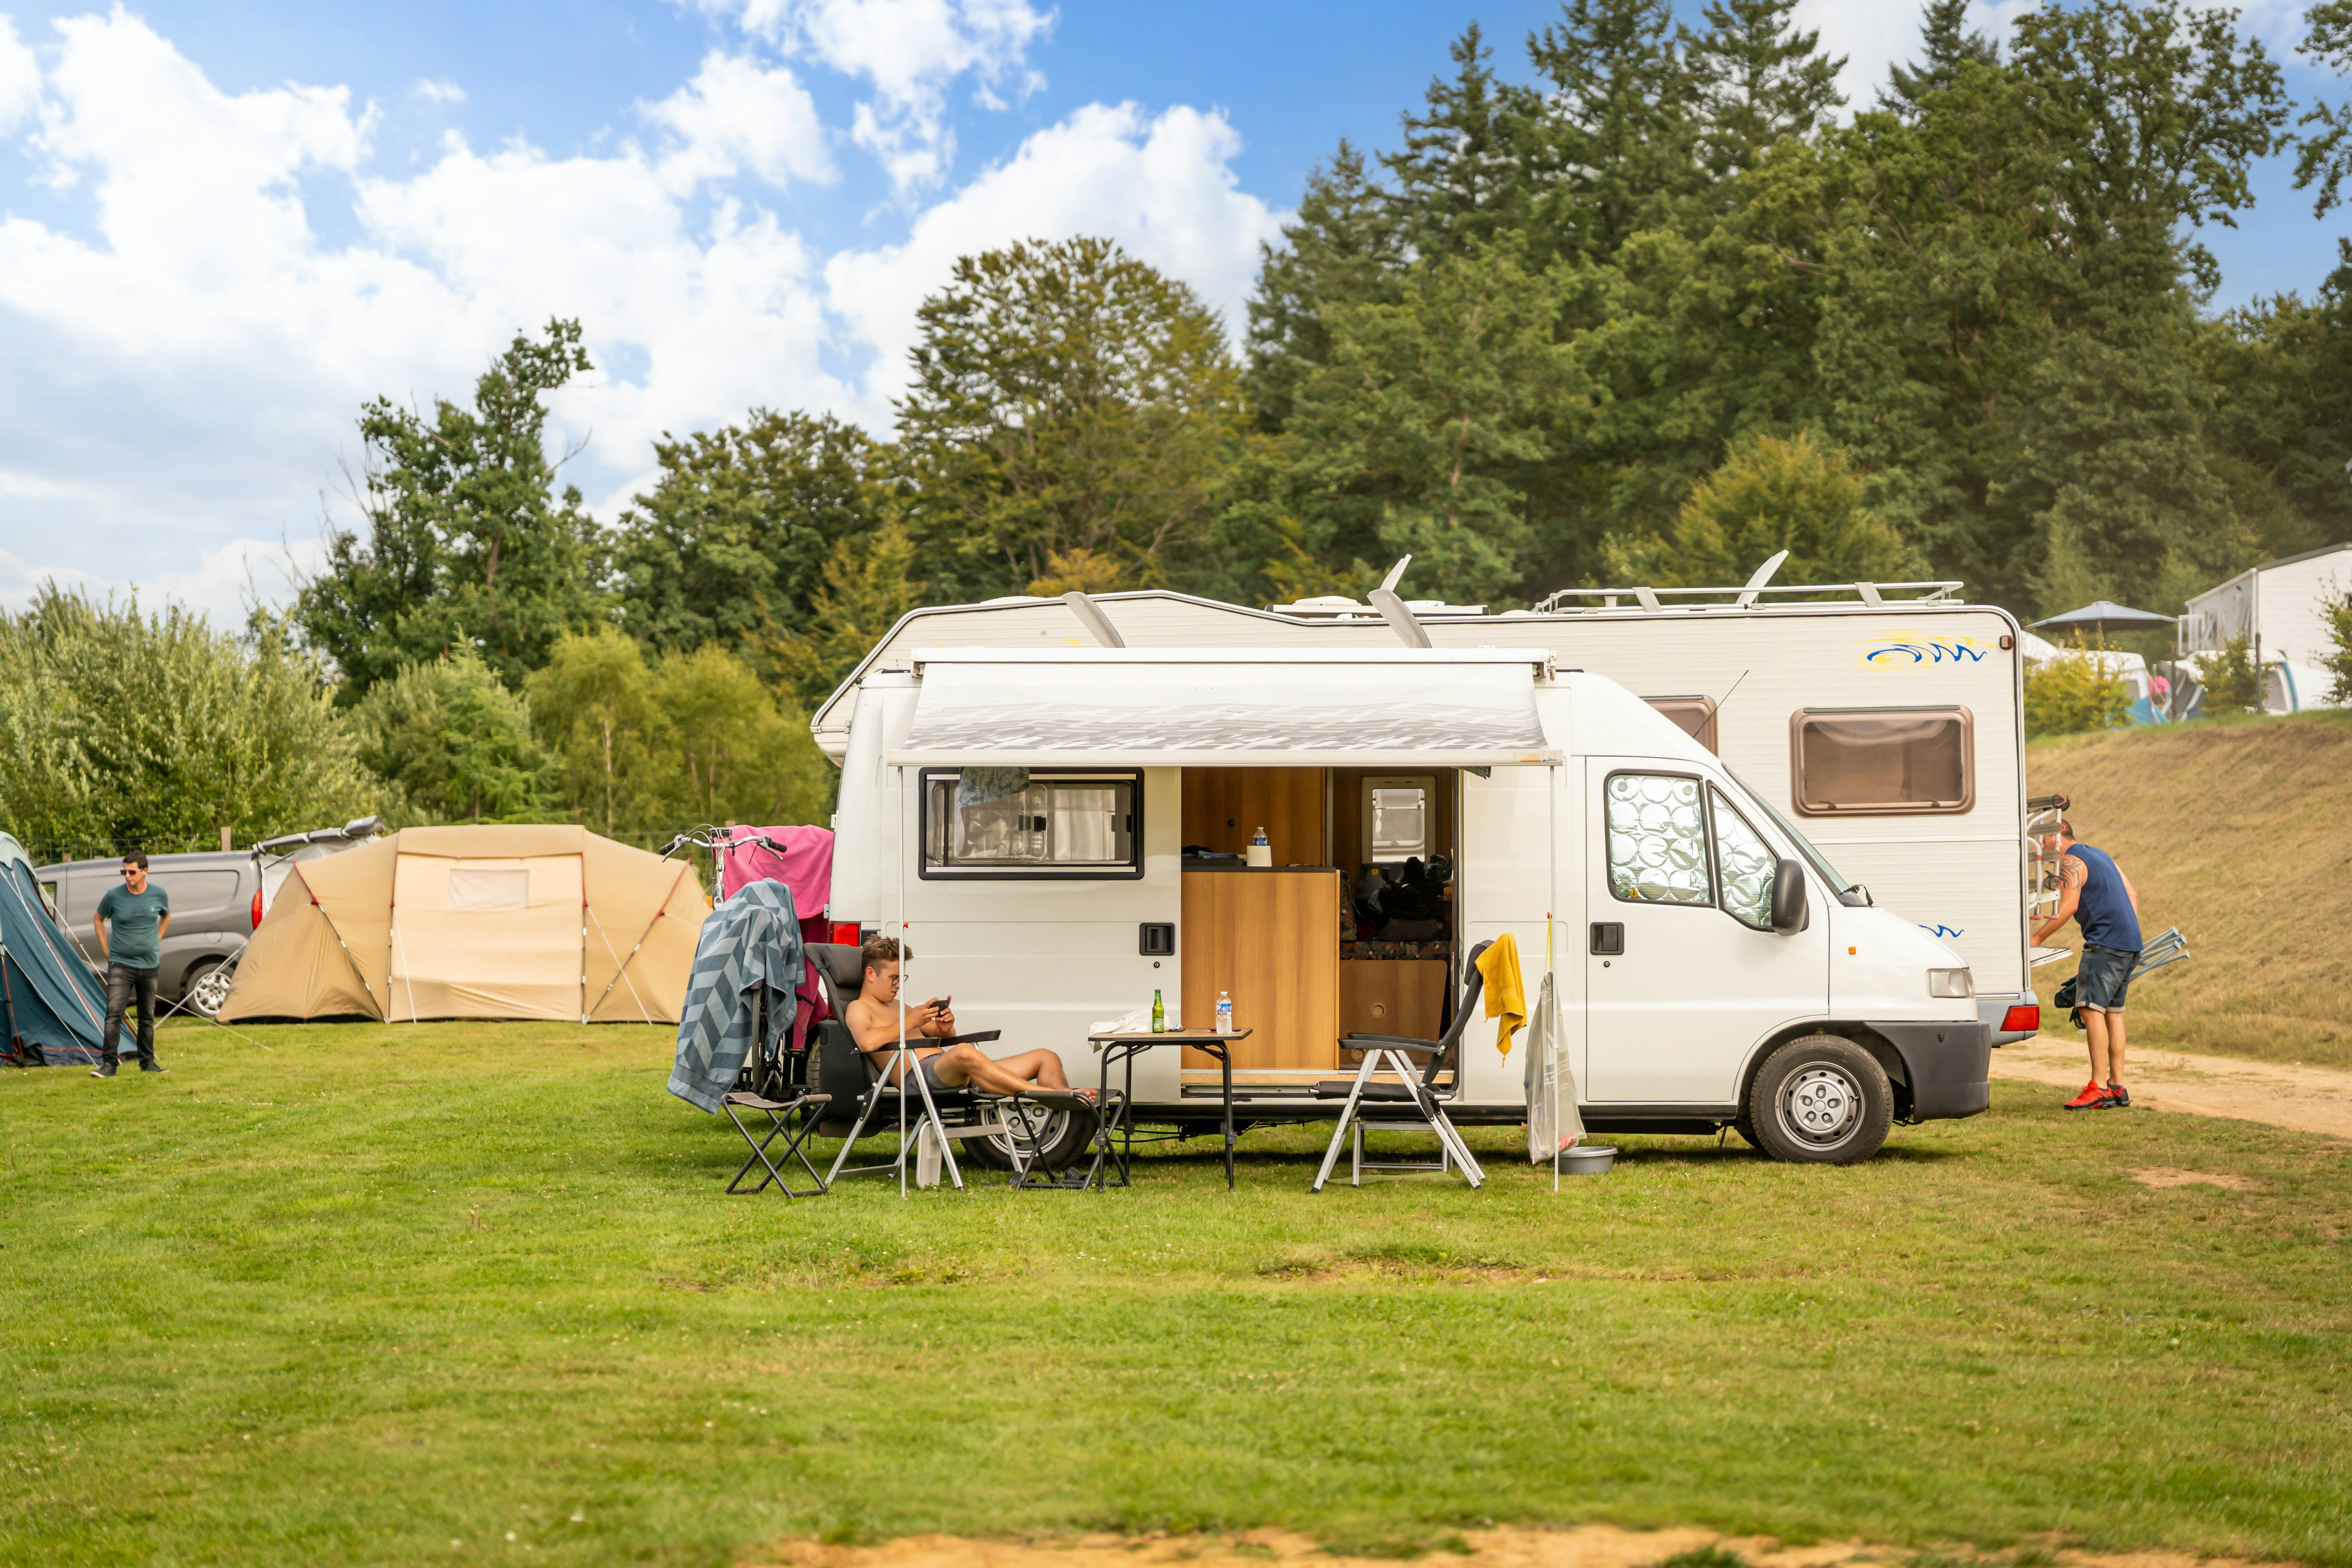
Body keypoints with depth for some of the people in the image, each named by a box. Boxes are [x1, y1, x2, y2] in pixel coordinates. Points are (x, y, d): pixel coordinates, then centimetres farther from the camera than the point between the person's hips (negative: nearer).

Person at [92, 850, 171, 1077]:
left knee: (147, 1017, 11)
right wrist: (106, 949, 4)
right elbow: (98, 919, 10)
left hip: (149, 965, 3)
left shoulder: (159, 895, -2)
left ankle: (148, 1062, 21)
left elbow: (166, 917, 19)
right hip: (120, 964, -3)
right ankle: (109, 1063, -14)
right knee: (113, 1013, -14)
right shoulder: (114, 896, -8)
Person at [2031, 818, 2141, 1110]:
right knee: (2113, 1011, 11)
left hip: (2105, 941, -10)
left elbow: (2068, 907, -14)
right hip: (2130, 943, 10)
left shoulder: (2071, 861, -5)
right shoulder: (2101, 856, 24)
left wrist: (2037, 938, -9)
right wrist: (2131, 936, 20)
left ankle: (2099, 1087, -20)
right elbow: (2132, 896, 22)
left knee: (2092, 1007, -13)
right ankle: (2118, 1088, 11)